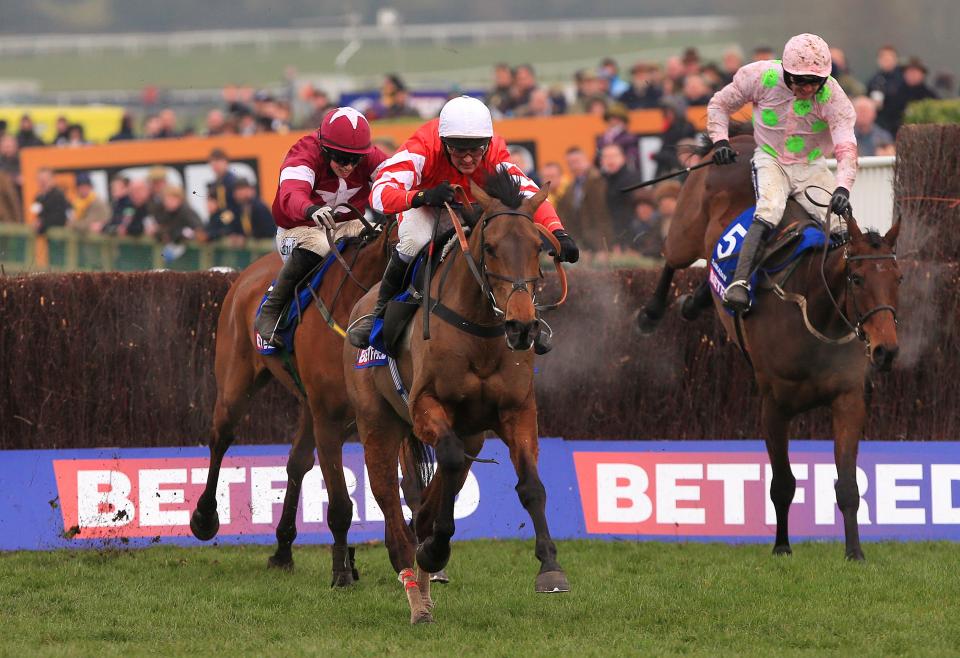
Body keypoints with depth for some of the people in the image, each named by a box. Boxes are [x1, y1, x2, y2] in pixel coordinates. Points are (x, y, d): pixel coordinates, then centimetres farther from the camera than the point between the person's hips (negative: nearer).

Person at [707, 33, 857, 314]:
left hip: (812, 167, 2)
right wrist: (720, 140, -13)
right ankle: (739, 283, -39)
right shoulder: (761, 77, -15)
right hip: (771, 160, -2)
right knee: (770, 210, -32)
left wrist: (842, 187, -42)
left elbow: (846, 145, -27)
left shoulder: (831, 95, -18)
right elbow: (720, 104, 3)